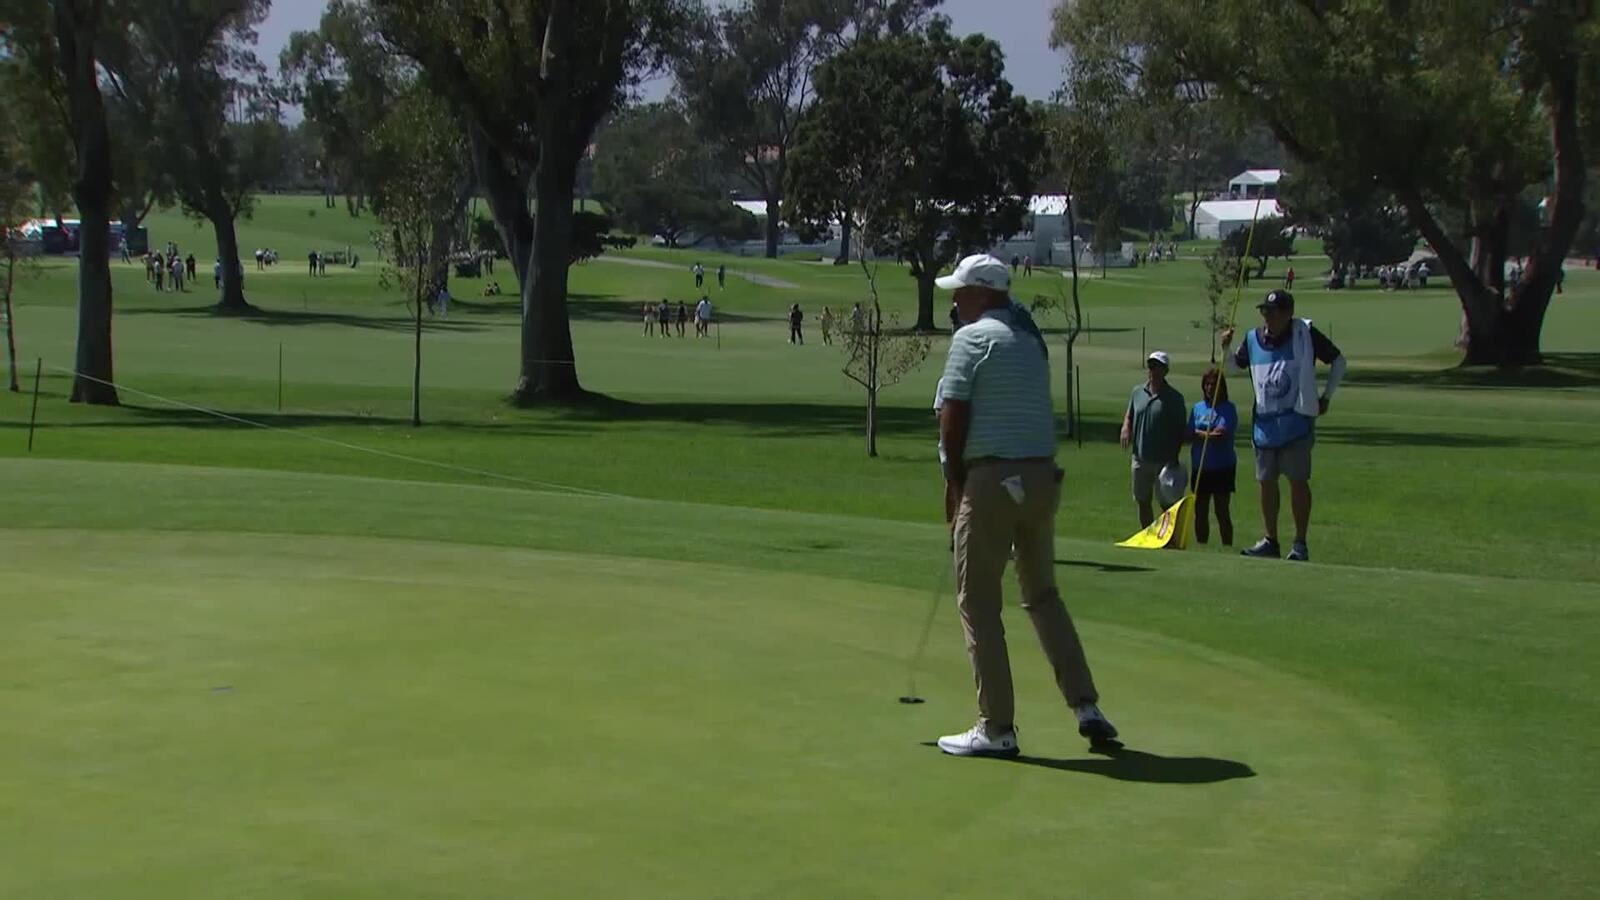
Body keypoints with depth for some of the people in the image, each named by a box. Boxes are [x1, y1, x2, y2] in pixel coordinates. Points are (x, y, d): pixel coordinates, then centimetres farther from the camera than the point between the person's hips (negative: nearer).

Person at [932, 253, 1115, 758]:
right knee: (1043, 594, 19)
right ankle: (1086, 708, 13)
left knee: (978, 603, 0)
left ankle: (996, 729, 0)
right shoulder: (1031, 338, 16)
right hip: (1042, 475, 8)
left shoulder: (973, 338, -7)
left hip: (992, 479, -8)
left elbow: (953, 418, -11)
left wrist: (954, 484, 2)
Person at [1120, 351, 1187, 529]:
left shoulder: (1174, 398, -6)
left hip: (1164, 461, -5)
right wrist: (1126, 428, -4)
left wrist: (1174, 457, -14)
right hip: (1141, 459, 5)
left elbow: (1180, 429, -6)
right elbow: (1129, 416, 19)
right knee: (1143, 502, 13)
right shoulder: (1137, 392, 8)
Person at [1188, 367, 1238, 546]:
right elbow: (1190, 434, 1)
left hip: (1222, 466, -5)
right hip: (1199, 467, 5)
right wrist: (1210, 434, -13)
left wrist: (1201, 434, -7)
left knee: (1222, 511, -2)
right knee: (1200, 512, 8)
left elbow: (1222, 433, -16)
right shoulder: (1197, 408, 11)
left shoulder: (1228, 408, -3)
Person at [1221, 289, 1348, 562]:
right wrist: (1226, 349, 3)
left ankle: (1300, 544, 1)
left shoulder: (1305, 334, -6)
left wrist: (1326, 397, 4)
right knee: (1266, 481, 7)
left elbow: (1338, 361, 5)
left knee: (1298, 480, -5)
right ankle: (1270, 541, 16)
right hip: (1264, 422, 5)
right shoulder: (1253, 338, 5)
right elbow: (1237, 365, 23)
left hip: (1296, 420, -4)